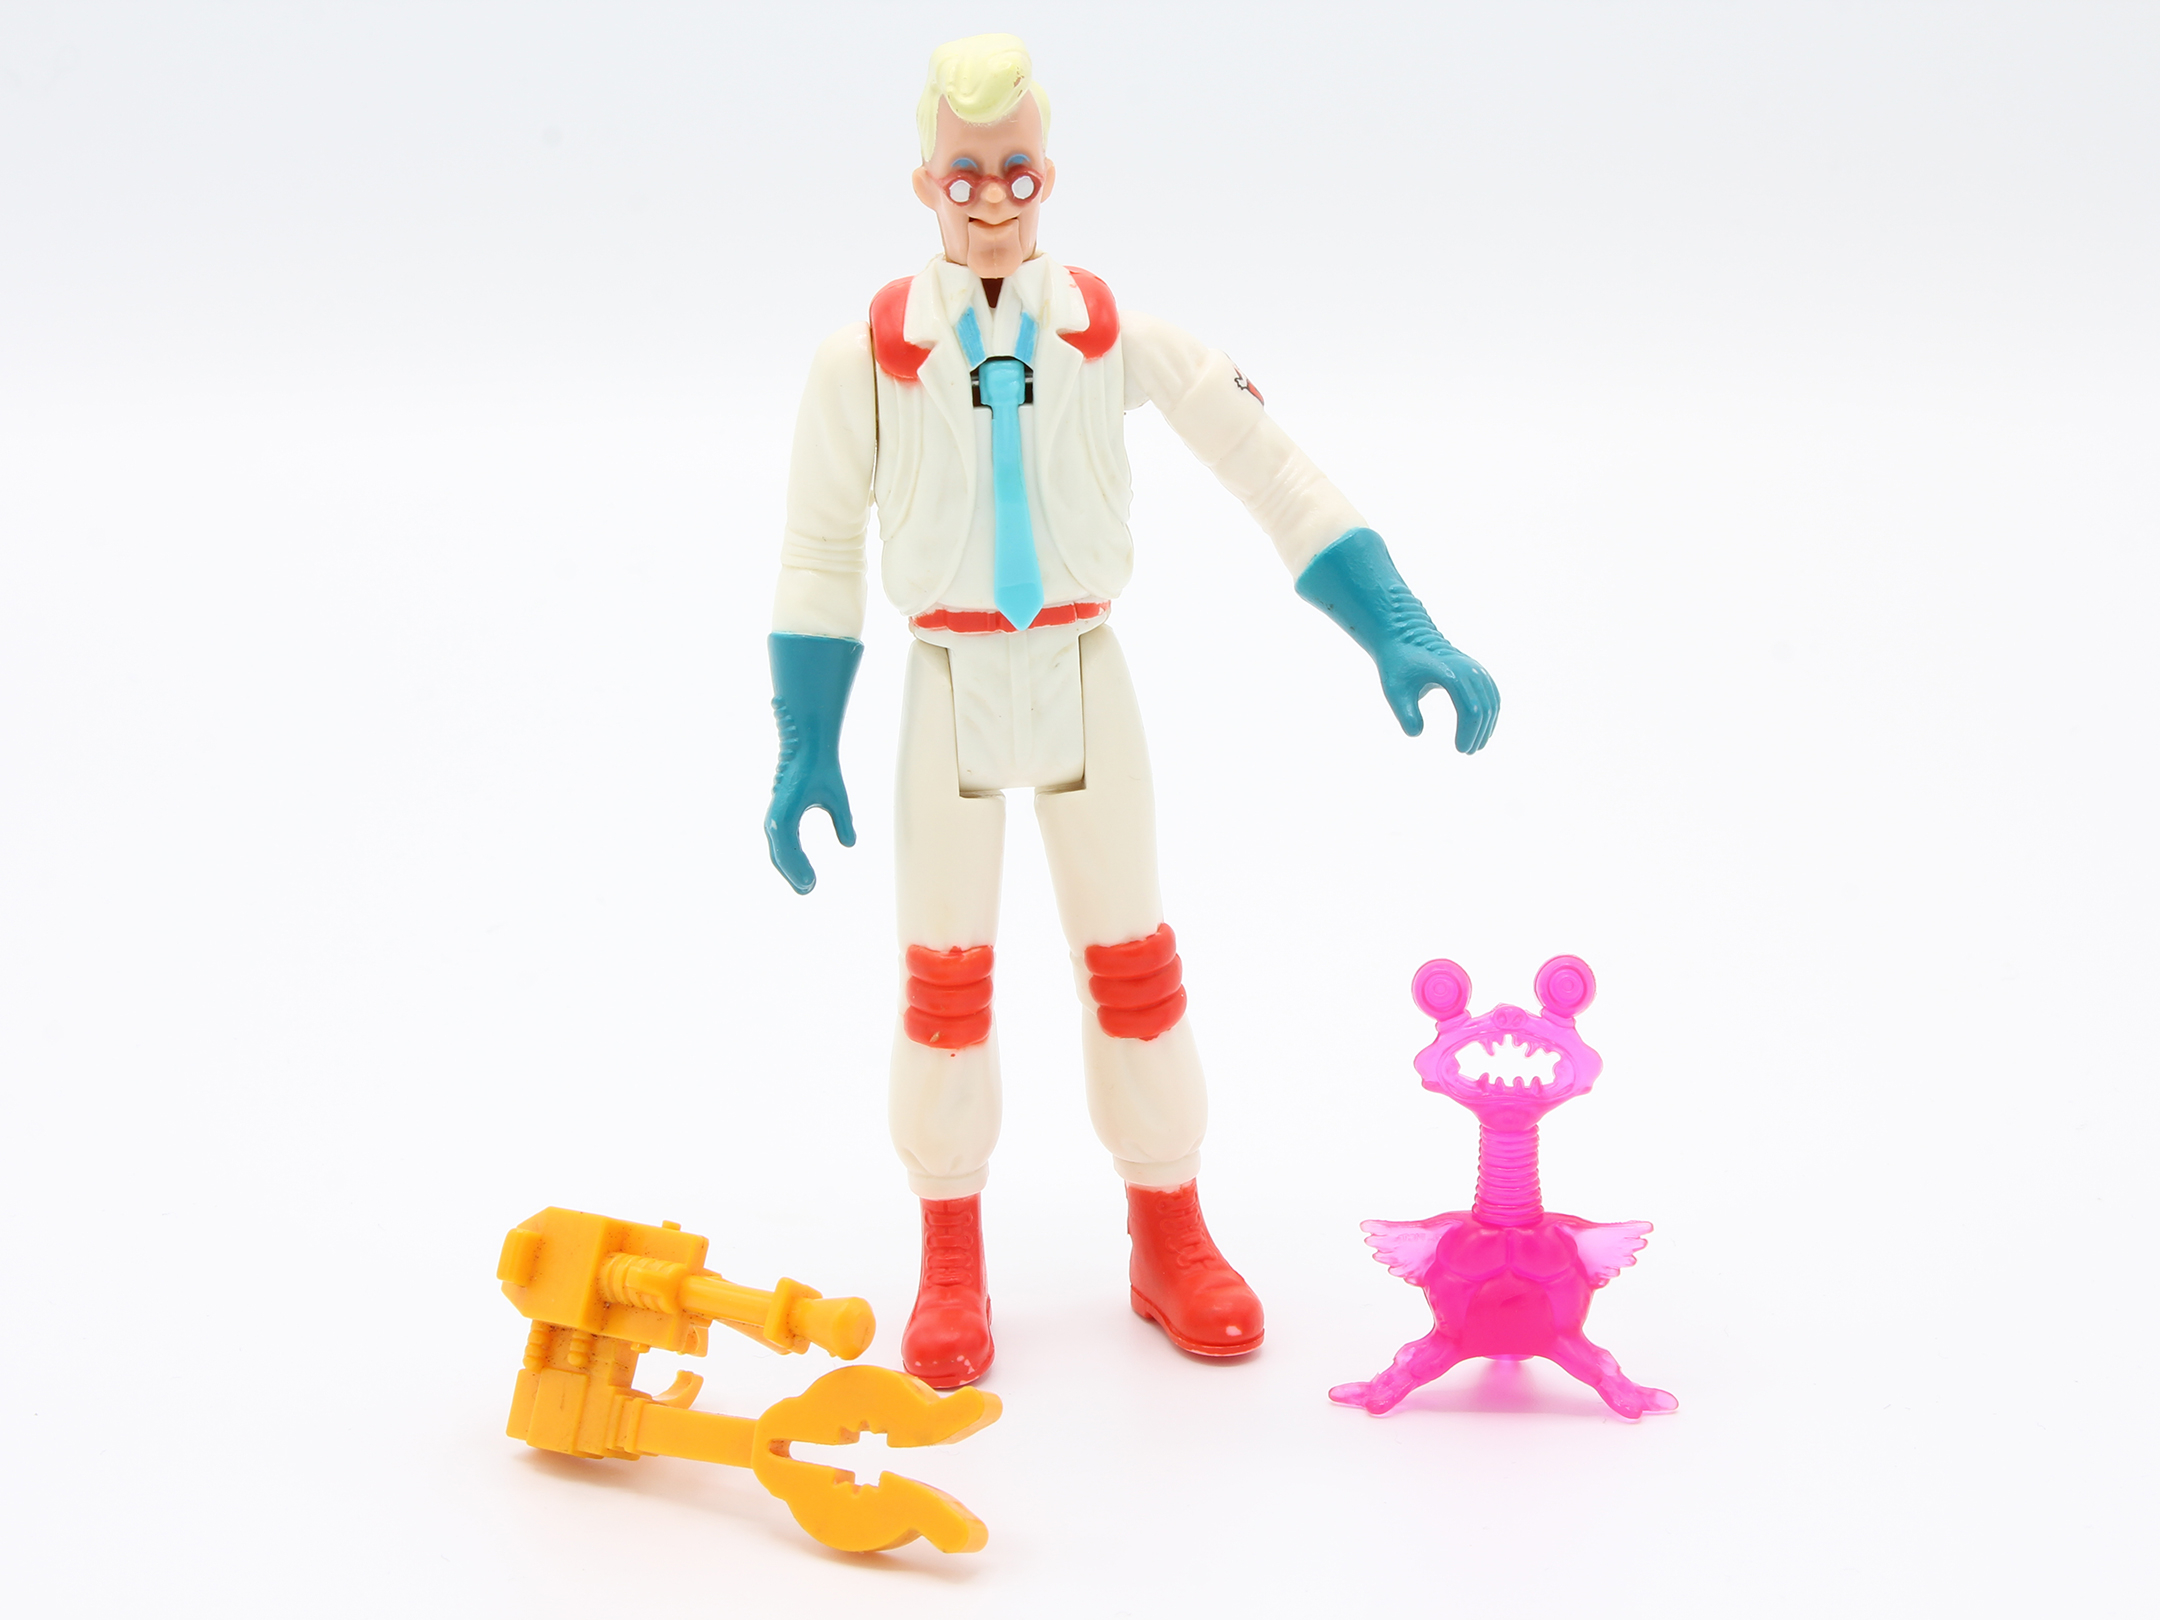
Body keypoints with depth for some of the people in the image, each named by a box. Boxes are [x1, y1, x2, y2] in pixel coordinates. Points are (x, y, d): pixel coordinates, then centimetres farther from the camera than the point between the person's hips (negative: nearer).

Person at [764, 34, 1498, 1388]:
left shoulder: (1120, 334, -4)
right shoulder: (868, 351, -6)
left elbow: (1281, 478, -5)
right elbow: (820, 551, 1)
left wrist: (1403, 635, -15)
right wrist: (804, 753, -1)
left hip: (1088, 681, 1)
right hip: (951, 693, -1)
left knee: (1133, 962, 7)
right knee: (947, 974, 4)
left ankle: (1171, 1244, 23)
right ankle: (953, 1271, 18)